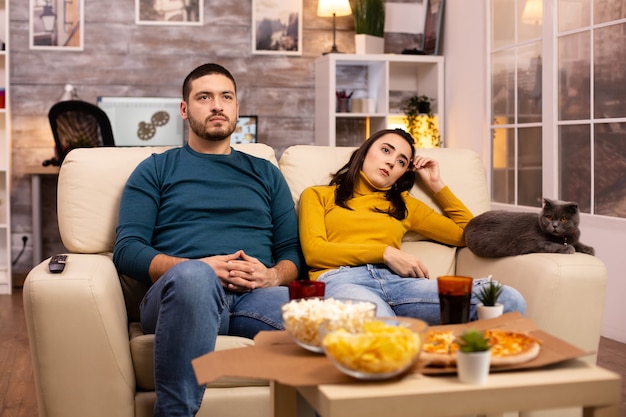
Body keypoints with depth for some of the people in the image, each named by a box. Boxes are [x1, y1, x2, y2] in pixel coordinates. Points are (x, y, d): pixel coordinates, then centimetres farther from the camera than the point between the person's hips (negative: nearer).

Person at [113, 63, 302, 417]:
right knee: (194, 275, -40)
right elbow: (127, 250, 7)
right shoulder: (156, 170, 19)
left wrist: (273, 276, -4)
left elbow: (293, 251, 20)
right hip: (181, 292, -1)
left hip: (258, 296, 1)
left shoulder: (266, 173, 27)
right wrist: (198, 267, -10)